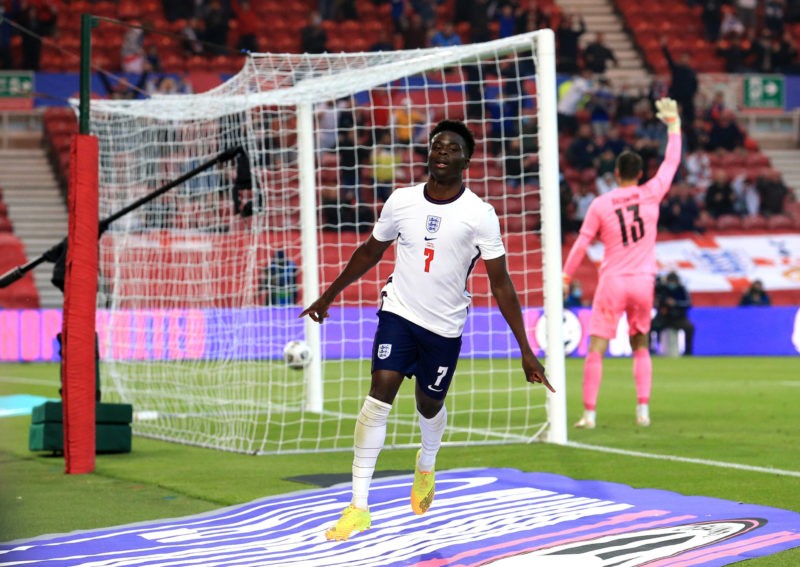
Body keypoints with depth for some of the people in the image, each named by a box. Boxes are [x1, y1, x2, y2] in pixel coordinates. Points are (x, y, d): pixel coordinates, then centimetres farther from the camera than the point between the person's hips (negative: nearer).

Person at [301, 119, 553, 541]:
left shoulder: (480, 215, -10)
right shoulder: (401, 201, -2)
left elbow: (501, 284, -9)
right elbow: (370, 252, 15)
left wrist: (525, 350, -14)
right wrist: (329, 296, 20)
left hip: (445, 328, -1)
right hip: (398, 314, 1)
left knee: (429, 407, 12)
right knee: (379, 394, -16)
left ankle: (426, 466, 50)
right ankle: (358, 506, -14)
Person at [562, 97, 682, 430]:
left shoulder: (600, 205, -4)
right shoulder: (651, 195, -1)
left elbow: (581, 244, -1)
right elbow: (671, 163, 12)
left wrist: (566, 277, 8)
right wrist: (674, 125, 23)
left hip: (612, 282, -2)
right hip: (643, 281, 2)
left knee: (596, 349, -2)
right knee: (640, 347, 16)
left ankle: (589, 413, -8)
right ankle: (643, 409, 8)